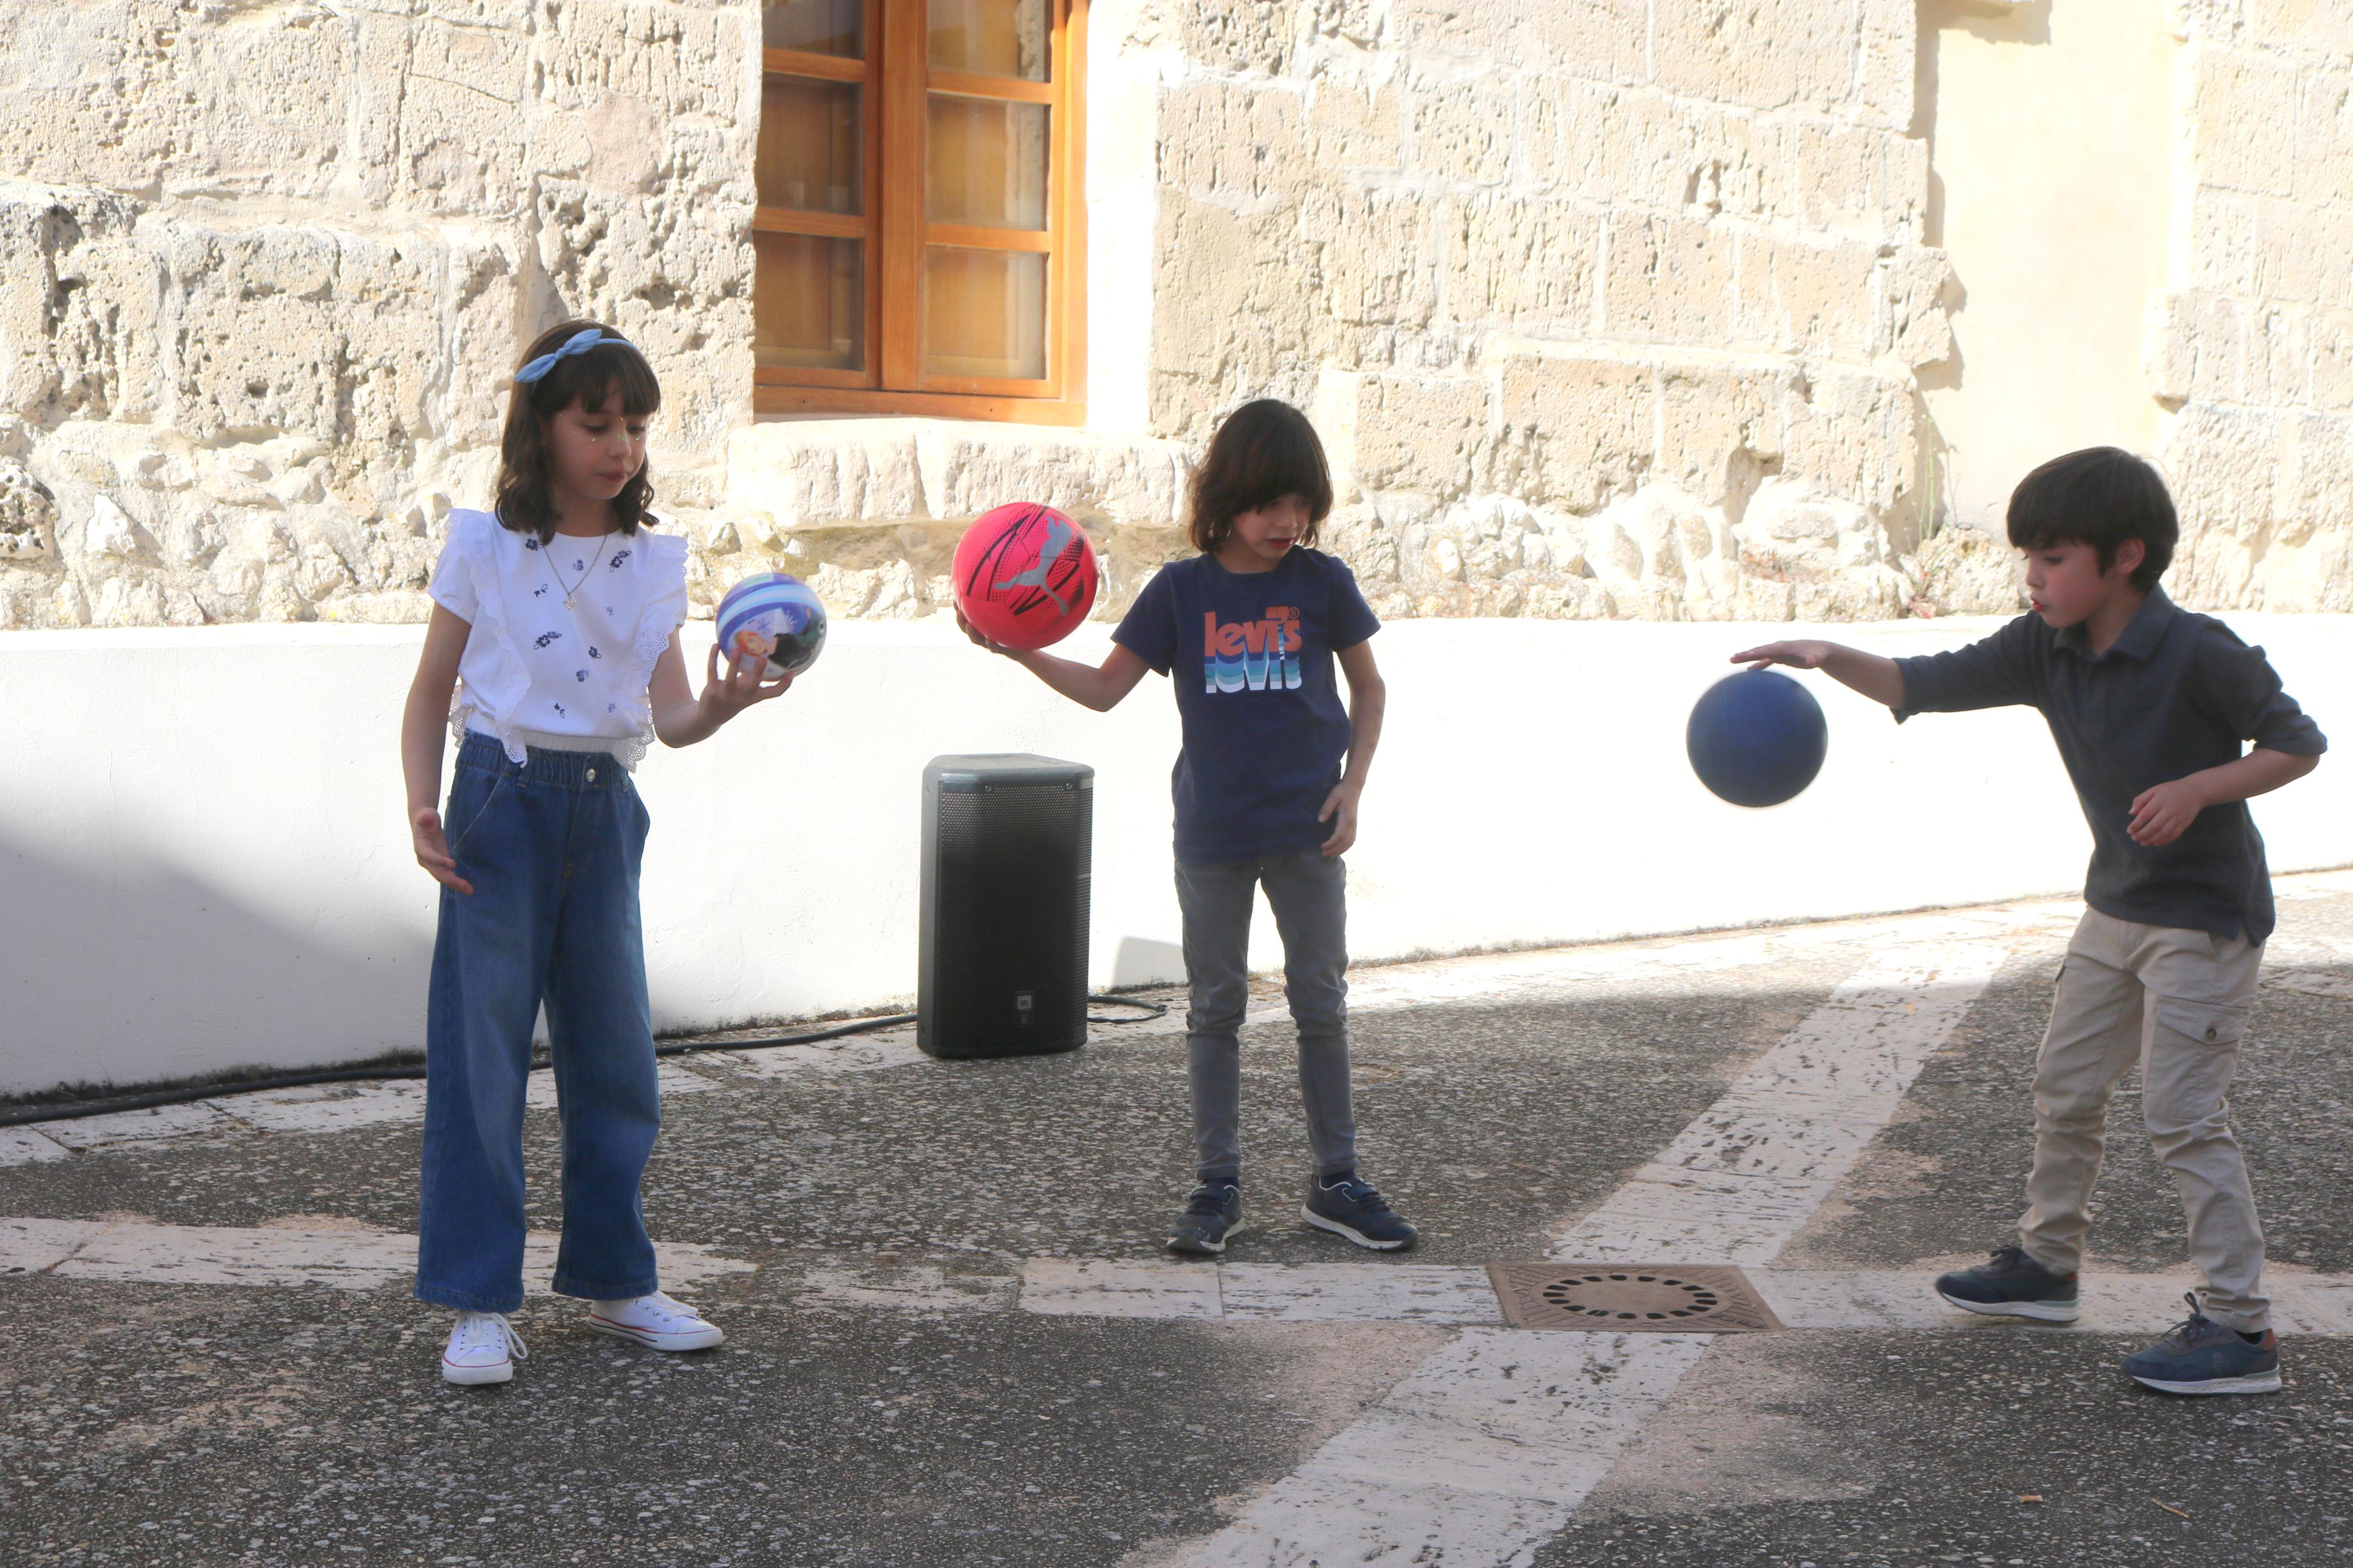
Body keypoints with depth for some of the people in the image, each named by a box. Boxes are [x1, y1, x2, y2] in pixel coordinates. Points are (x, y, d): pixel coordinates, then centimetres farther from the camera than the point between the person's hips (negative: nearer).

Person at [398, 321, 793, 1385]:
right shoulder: (482, 546, -3)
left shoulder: (654, 559, 5)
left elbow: (670, 717, -3)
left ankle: (614, 1278, 24)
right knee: (481, 1052, -2)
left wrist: (720, 706, -26)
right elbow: (431, 692, 2)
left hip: (604, 808, 4)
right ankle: (478, 1303, 7)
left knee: (615, 1053, 9)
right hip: (502, 799, -4)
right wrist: (422, 808, -12)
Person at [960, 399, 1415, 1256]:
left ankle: (1336, 1181, 17)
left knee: (1322, 1003, 6)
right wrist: (1021, 652, -14)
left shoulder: (1322, 582, -2)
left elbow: (1368, 688, 9)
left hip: (1308, 831, 0)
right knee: (1215, 1007, 7)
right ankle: (1216, 1185, 16)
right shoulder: (1182, 589, -2)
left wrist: (1351, 786, 0)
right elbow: (1106, 688, 0)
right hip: (1212, 833, 0)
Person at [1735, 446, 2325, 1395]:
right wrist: (1827, 659, -19)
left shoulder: (2198, 655, -21)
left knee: (2183, 1116, -9)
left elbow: (2300, 745, -12)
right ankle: (2045, 1263, 35)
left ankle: (2239, 1327, -3)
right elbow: (1927, 685, -4)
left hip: (2206, 919, -8)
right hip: (2116, 908, 8)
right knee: (2064, 1087, 17)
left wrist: (2198, 788, -26)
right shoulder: (2045, 650, -3)